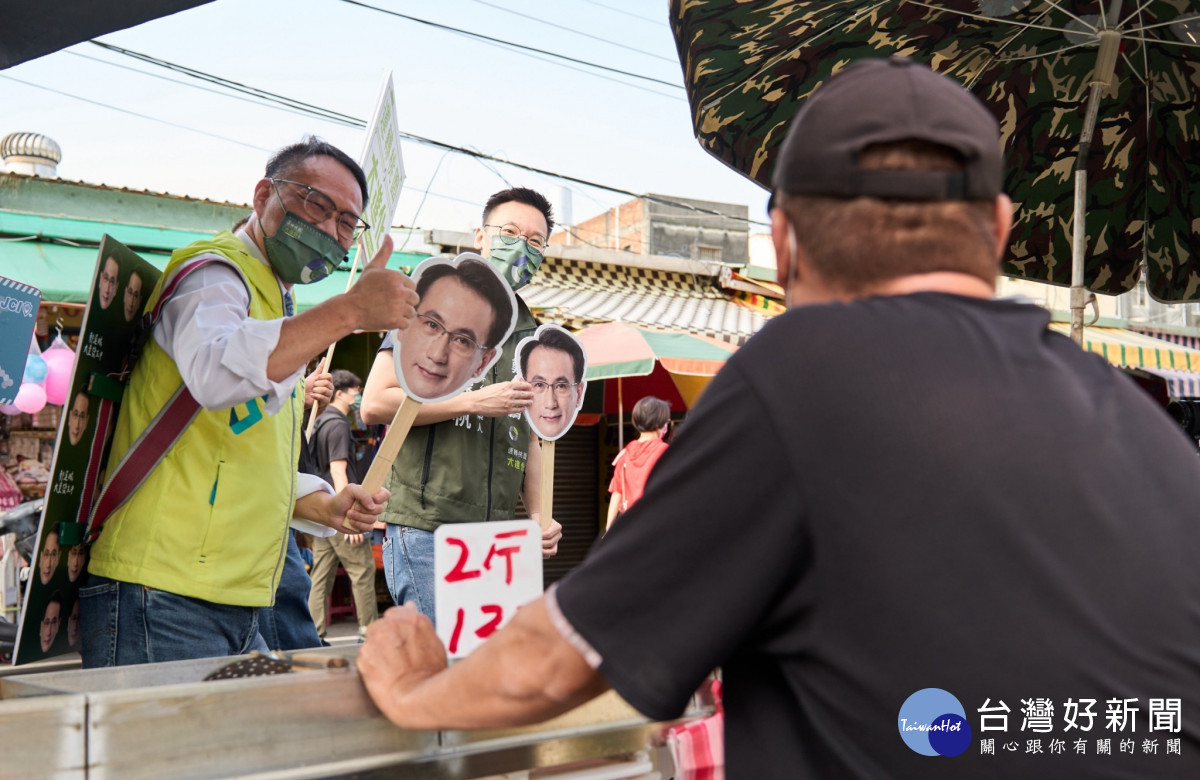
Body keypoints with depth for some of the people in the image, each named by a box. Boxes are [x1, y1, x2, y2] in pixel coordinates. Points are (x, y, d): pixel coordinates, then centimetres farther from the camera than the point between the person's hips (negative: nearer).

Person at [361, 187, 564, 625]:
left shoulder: (530, 336, 20)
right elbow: (374, 404, -8)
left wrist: (539, 514, 10)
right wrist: (475, 402, -12)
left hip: (497, 539, 6)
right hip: (426, 528, -6)